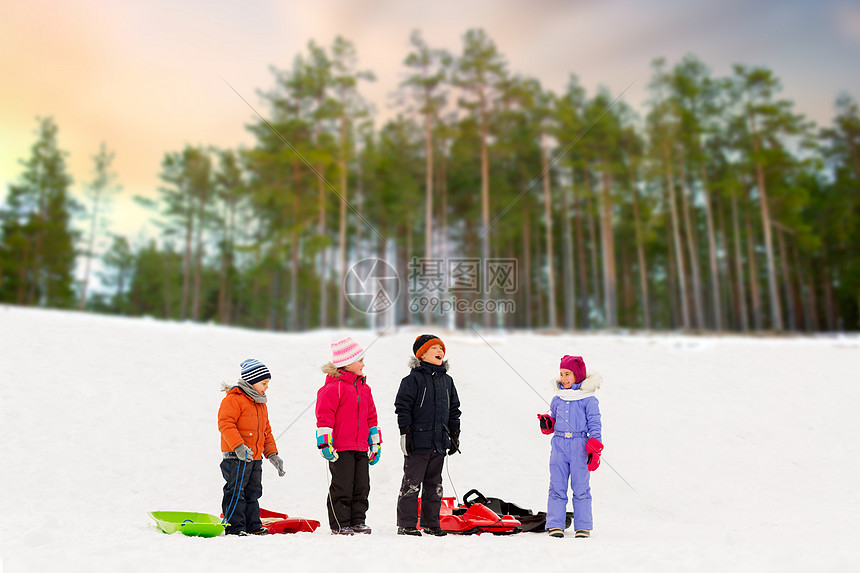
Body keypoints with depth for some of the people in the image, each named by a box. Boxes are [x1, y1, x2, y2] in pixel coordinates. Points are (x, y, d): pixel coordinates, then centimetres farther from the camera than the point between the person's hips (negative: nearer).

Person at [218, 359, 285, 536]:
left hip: (255, 458, 9)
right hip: (236, 457, -9)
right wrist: (238, 446, -30)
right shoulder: (233, 399, -9)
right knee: (236, 492, -7)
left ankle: (253, 526, 20)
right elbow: (225, 423, -20)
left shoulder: (260, 404, 19)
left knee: (253, 492, 12)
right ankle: (234, 527, 0)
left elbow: (266, 431, 24)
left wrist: (272, 454, 16)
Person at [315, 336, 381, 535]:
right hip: (341, 448, -7)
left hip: (361, 448, 7)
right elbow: (324, 415, -12)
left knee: (362, 487, 10)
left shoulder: (364, 388, 15)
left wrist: (375, 443, 21)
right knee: (342, 488, -1)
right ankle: (339, 525, 10)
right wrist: (325, 443, -16)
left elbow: (370, 416, 21)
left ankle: (357, 521, 21)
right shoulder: (334, 387, -10)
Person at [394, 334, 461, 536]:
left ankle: (431, 523, 23)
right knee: (411, 484, -1)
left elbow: (454, 409, 20)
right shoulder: (413, 379, -6)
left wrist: (455, 434, 16)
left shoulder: (447, 381, 13)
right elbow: (403, 407, -8)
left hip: (440, 443, 6)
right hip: (418, 443, -6)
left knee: (434, 485, 13)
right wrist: (405, 432, -12)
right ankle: (406, 525, 7)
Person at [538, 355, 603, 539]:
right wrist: (547, 424, 0)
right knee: (557, 487, 4)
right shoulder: (557, 400, 12)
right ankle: (555, 525, 10)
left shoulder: (588, 400, -1)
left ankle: (583, 526, 11)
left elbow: (594, 425, -1)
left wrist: (594, 450, -8)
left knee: (580, 488, 2)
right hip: (559, 446, 4)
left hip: (580, 447, -4)